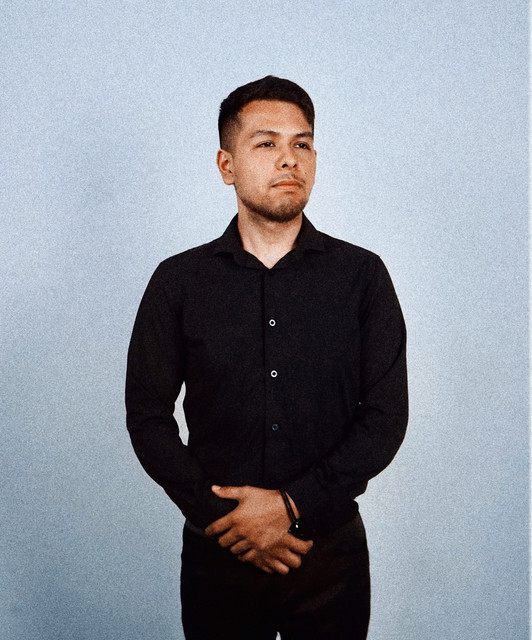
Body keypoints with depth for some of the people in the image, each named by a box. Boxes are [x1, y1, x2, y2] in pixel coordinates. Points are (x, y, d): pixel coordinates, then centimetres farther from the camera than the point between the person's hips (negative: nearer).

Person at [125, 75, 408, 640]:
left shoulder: (362, 275, -3)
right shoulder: (179, 281, -2)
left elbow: (386, 417, -6)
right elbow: (148, 418, -1)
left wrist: (293, 505, -14)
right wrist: (220, 517, -10)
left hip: (331, 548, 0)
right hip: (217, 552, 0)